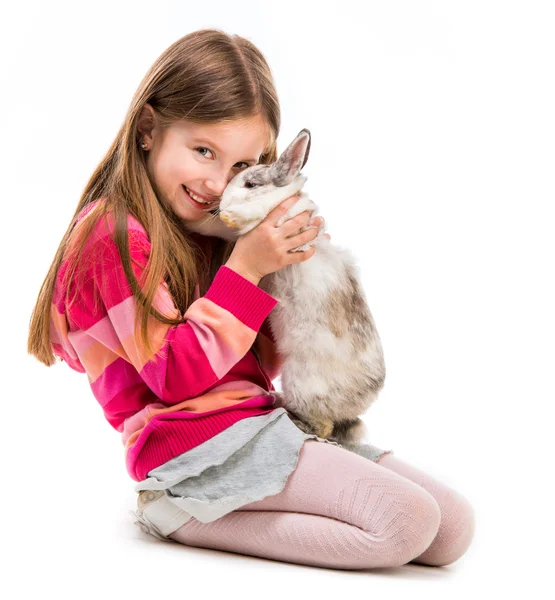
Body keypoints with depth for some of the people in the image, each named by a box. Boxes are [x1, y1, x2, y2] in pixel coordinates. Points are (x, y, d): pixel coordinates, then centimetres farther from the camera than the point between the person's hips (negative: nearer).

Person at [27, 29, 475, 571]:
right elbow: (176, 378, -15)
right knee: (409, 522, -19)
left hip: (259, 421, 9)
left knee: (453, 527, -2)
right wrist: (246, 270, -16)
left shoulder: (199, 228, 17)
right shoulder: (114, 235, -9)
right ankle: (183, 516, -9)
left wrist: (284, 273, 1)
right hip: (195, 442, -9)